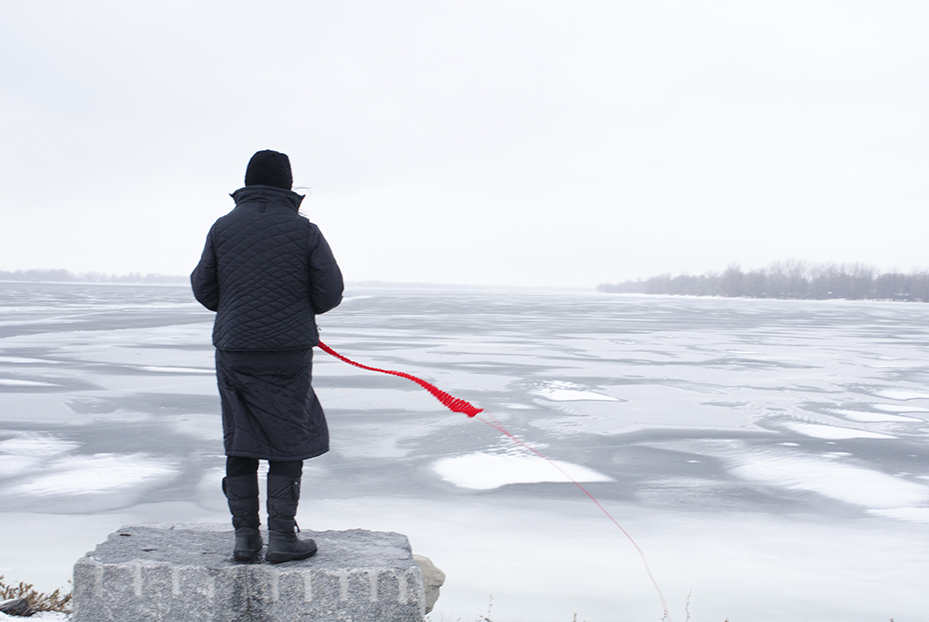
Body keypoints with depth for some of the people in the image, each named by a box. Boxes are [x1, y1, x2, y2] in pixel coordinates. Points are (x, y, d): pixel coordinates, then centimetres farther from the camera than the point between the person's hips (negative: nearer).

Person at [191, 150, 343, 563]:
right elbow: (330, 292, -4)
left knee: (240, 445, 11)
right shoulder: (303, 230, -4)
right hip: (288, 351, -3)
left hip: (234, 349, 3)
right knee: (287, 444, 6)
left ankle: (245, 538, 16)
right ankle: (281, 538, 8)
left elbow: (204, 289, 7)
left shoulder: (223, 227, 2)